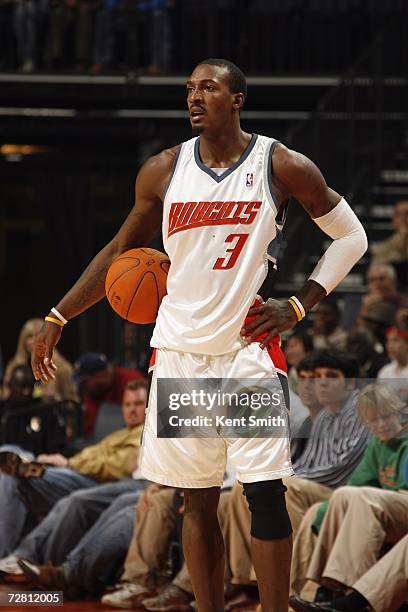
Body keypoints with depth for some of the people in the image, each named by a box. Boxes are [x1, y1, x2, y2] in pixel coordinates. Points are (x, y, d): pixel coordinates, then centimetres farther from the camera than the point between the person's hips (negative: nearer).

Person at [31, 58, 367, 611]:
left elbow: (351, 236, 5)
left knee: (265, 494, -7)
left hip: (249, 347, -3)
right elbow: (122, 251, 15)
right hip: (180, 350, 3)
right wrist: (58, 318, 12)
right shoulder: (163, 171, 4)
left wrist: (298, 307, -4)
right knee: (197, 499, 6)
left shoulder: (282, 166, -4)